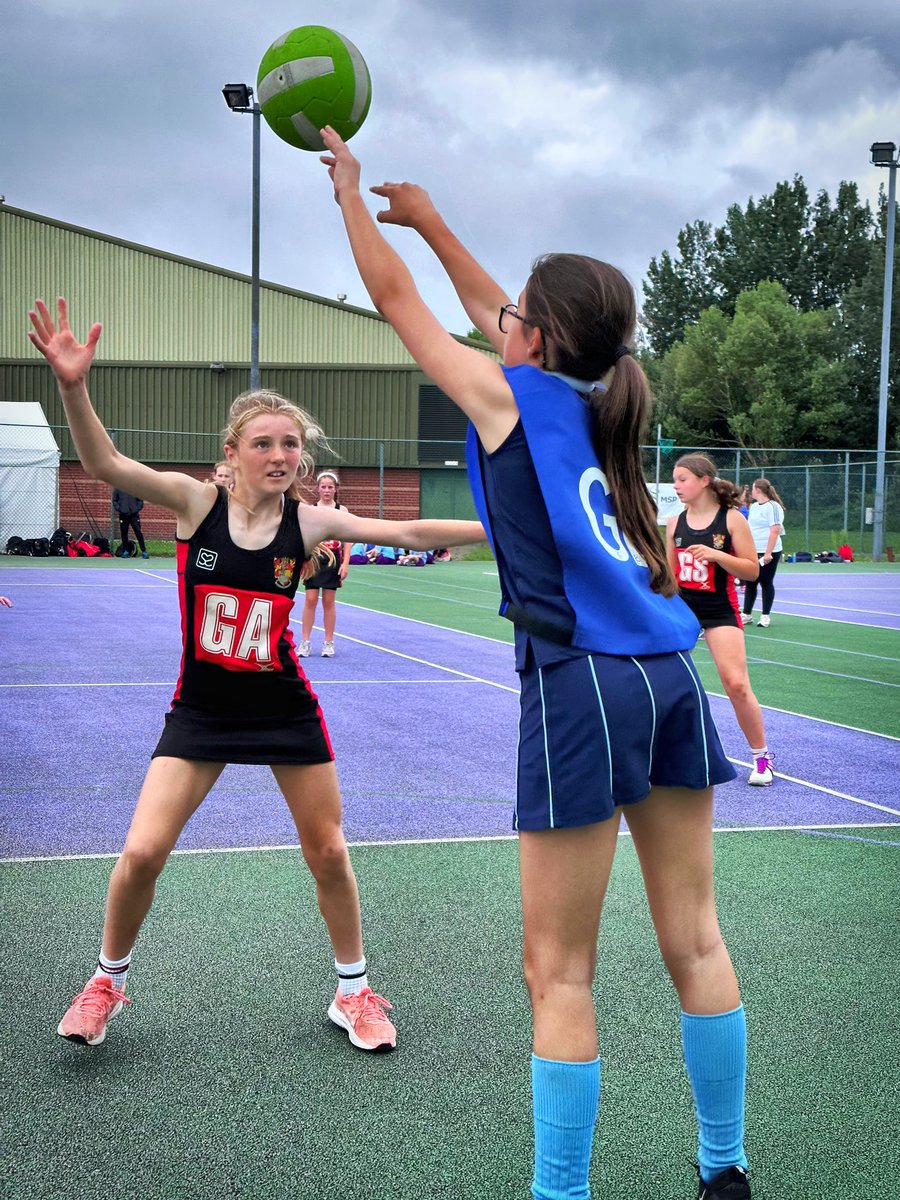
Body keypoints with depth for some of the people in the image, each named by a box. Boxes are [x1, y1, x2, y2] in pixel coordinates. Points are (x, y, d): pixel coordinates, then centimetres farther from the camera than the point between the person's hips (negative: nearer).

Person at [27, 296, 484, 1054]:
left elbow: (408, 532, -13)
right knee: (143, 852, -7)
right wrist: (73, 385, -40)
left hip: (285, 708, 1)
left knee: (328, 852, 8)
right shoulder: (196, 501, -12)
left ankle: (354, 993, 29)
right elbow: (103, 463, -24)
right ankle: (107, 982, 22)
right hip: (201, 708, -1)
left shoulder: (308, 522, -10)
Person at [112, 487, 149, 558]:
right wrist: (118, 509, -4)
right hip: (123, 514, 1)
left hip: (134, 514, -1)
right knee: (124, 533, 5)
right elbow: (114, 500, 10)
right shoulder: (117, 488, 4)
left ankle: (144, 551, -4)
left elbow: (141, 500, 7)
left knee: (138, 532, -6)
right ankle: (125, 551, 15)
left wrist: (138, 509, -6)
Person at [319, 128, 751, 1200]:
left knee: (559, 974, 0)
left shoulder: (508, 395, 1)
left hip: (581, 686, -7)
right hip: (672, 675, 7)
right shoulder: (599, 403, 16)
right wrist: (427, 218, 43)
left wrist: (348, 189, 28)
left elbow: (395, 299, 14)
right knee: (695, 941, 13)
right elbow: (493, 313, 34)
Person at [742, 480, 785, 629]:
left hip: (768, 553, -7)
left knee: (766, 583, 1)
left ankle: (766, 617, 10)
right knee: (750, 583, 7)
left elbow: (775, 531, -17)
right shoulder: (754, 506, 14)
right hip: (753, 552, 7)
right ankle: (747, 615, 14)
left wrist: (768, 553, -21)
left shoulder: (772, 507, -12)